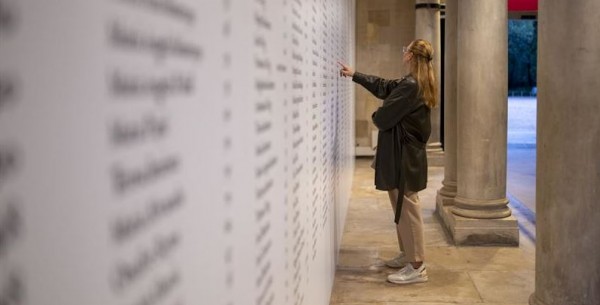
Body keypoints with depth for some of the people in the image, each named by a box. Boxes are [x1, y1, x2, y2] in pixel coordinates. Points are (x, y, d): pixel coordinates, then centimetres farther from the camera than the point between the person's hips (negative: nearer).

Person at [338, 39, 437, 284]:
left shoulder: (410, 86, -21)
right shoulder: (414, 83, 12)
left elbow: (385, 116, -17)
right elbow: (383, 87, 25)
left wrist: (375, 118, 8)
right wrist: (354, 75, 32)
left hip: (403, 155, -10)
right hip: (406, 153, 10)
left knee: (407, 208, -7)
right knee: (402, 207, 17)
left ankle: (417, 267, -2)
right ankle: (408, 254, 27)